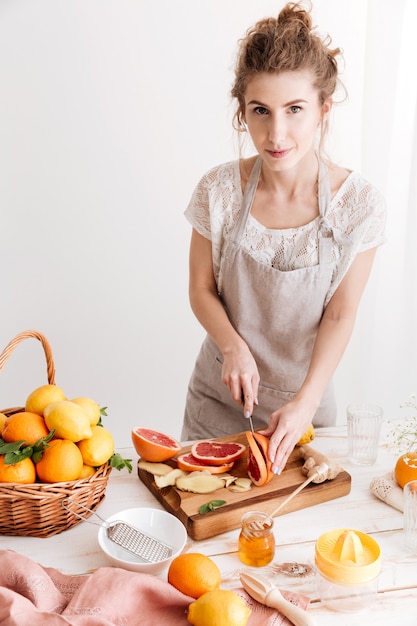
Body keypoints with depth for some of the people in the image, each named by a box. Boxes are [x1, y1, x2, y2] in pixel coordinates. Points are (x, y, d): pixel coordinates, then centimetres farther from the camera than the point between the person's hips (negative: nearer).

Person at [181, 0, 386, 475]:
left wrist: (305, 402, -23)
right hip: (220, 394, 1)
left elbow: (340, 315, -14)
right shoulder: (219, 191, -15)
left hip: (304, 397, 0)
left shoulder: (358, 203, -17)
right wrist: (234, 347, -22)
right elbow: (201, 289, -5)